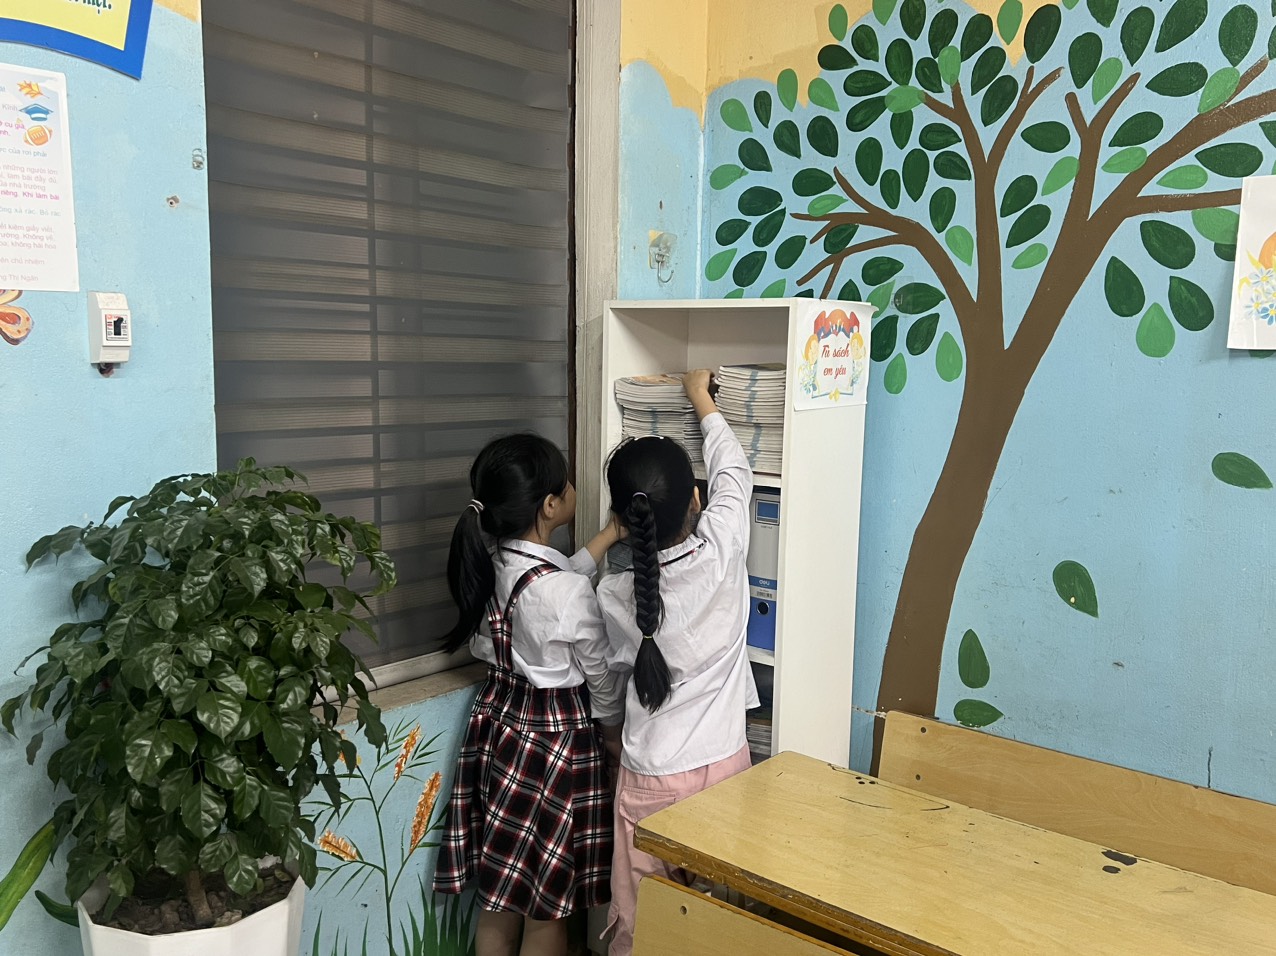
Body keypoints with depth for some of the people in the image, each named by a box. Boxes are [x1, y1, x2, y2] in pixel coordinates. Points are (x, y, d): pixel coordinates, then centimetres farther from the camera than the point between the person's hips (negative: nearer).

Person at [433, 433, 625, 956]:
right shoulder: (569, 593, -27)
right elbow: (601, 673, -10)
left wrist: (608, 537, 16)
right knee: (548, 910, 12)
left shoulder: (487, 561, -7)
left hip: (498, 720, 7)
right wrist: (614, 728, 10)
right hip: (557, 738, -7)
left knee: (499, 897, 21)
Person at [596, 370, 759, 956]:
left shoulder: (614, 596, -12)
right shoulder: (721, 553, -14)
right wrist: (702, 400, 17)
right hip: (723, 765, 1)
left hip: (651, 779, -1)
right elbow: (734, 475, 4)